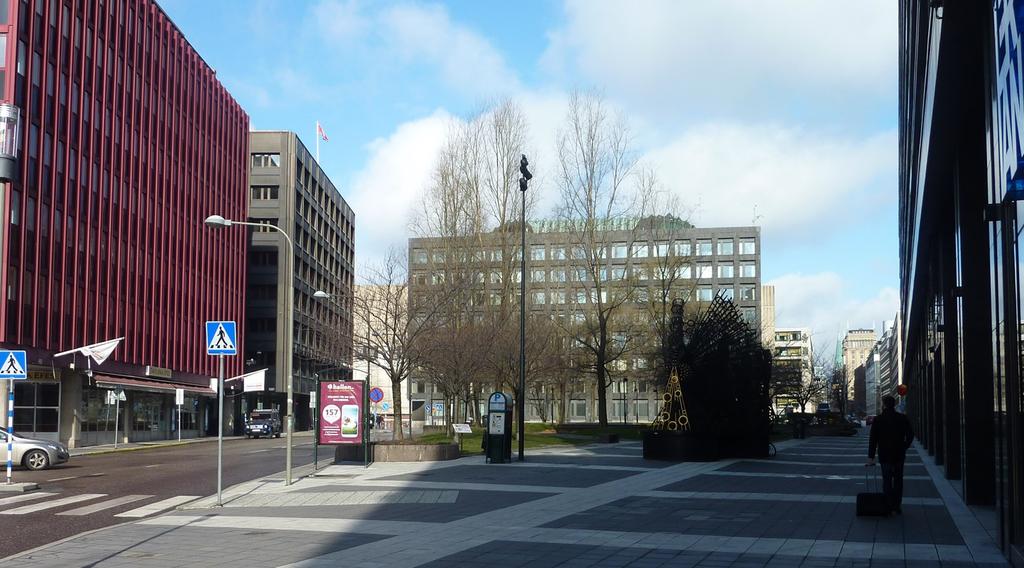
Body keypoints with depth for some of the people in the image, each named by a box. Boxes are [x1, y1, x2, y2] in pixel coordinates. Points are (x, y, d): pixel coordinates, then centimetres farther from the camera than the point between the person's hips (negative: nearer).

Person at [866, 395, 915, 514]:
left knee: (887, 481, 6)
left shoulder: (878, 420, -7)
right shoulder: (902, 418, 0)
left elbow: (873, 439, -8)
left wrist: (871, 456, -6)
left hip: (884, 456, -2)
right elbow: (910, 436, 4)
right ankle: (897, 506, 13)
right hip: (899, 455, 2)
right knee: (898, 481, 13)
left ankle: (889, 507, 1)